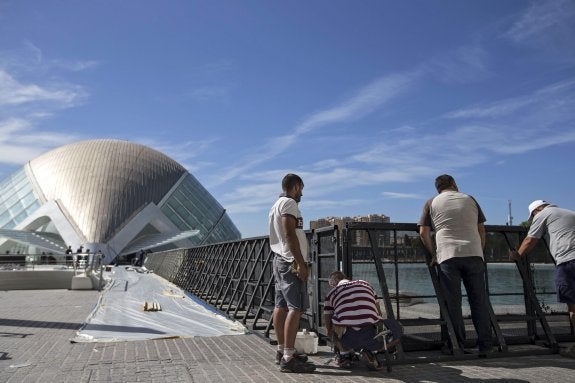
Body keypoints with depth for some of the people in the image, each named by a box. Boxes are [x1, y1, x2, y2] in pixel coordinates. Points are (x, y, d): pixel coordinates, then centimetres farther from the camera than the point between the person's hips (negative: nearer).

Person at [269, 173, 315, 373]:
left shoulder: (276, 205, 20)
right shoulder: (289, 203, -10)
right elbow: (289, 233, -21)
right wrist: (301, 263, -22)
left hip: (280, 259, 10)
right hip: (291, 262, -10)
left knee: (281, 306, 11)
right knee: (295, 308, -11)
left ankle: (282, 350, 18)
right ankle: (288, 358, -12)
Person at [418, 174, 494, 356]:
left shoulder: (431, 203, 11)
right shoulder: (469, 199, 18)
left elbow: (423, 232, 5)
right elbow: (481, 230, 17)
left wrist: (433, 254, 14)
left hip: (447, 255, -2)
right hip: (473, 253, 2)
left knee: (453, 303, 3)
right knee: (479, 301, 8)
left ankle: (457, 345, 8)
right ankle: (485, 345, 13)